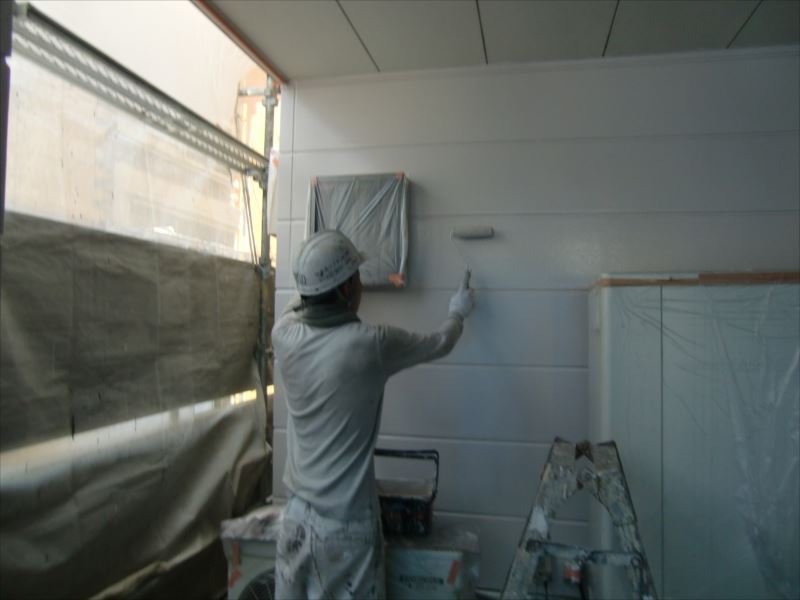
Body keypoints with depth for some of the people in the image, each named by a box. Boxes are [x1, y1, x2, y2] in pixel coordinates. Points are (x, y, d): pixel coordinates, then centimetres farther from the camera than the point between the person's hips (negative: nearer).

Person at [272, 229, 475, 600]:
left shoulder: (283, 336, -8)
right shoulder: (371, 344, -19)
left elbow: (299, 303, 18)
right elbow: (438, 345, 0)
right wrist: (458, 313, 21)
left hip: (297, 512, 5)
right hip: (345, 523, -5)